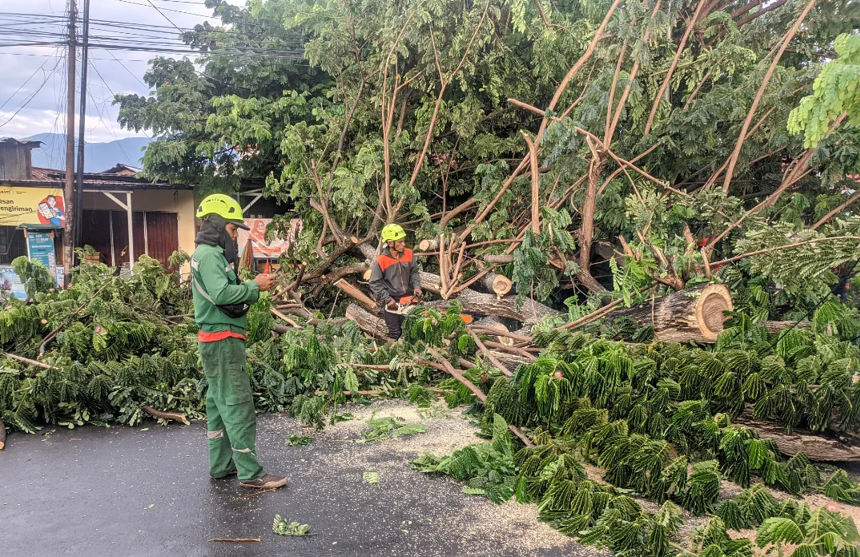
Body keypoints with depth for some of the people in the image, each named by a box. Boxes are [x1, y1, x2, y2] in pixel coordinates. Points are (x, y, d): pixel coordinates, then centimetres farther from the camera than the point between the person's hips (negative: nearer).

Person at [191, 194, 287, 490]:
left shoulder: (211, 254, 18)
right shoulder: (210, 254, -13)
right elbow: (221, 293, -26)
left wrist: (254, 289, 3)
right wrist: (255, 285, -16)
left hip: (216, 340, 11)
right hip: (223, 339, -11)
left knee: (219, 403, 15)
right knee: (237, 404, -8)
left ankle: (221, 465, 24)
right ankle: (250, 473, -3)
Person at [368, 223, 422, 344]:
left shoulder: (408, 254, -5)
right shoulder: (381, 261, -18)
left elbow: (414, 272, 7)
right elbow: (375, 284, -13)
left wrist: (417, 287, -9)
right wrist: (387, 299, -18)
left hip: (407, 298, 4)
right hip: (391, 301, -4)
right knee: (395, 332, 4)